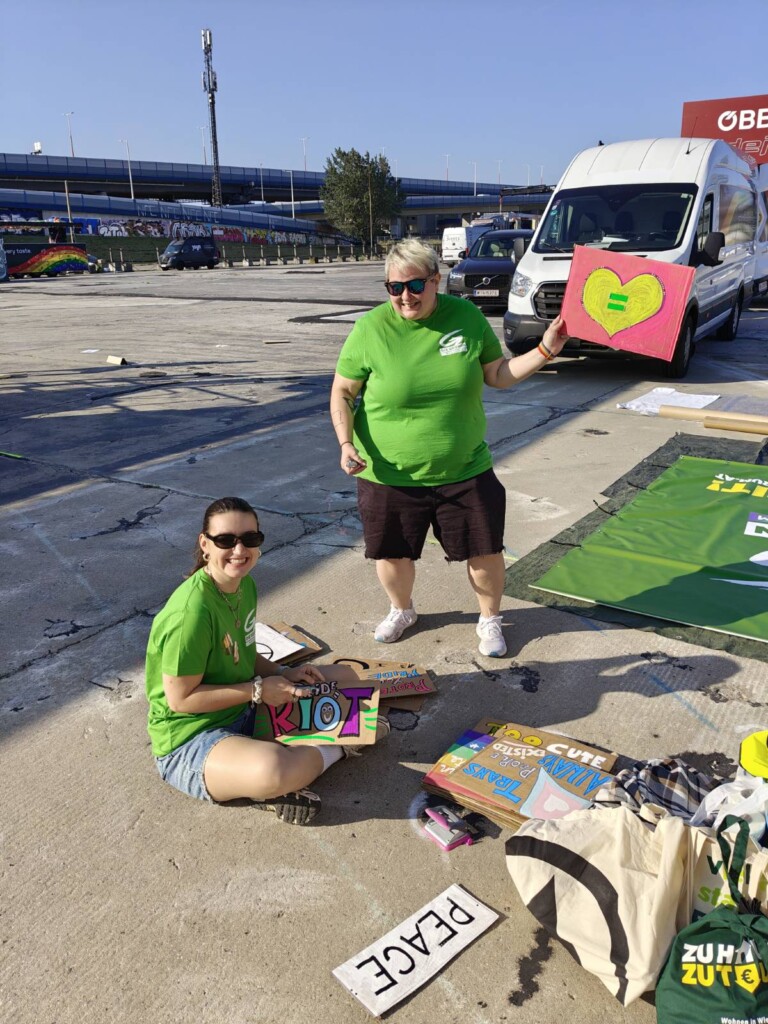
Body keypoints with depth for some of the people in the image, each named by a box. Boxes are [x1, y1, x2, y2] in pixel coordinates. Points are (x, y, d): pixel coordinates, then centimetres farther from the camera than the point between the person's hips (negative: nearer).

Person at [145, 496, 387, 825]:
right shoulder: (192, 610, -28)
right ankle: (335, 746, -4)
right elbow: (180, 699, -23)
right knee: (272, 770, -38)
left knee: (344, 678, 11)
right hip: (191, 739, -8)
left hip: (245, 710, 9)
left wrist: (283, 674, -5)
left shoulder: (244, 583, -1)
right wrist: (258, 690, -20)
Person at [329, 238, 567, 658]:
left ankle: (489, 619, 36)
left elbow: (498, 374, 6)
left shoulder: (466, 316, -3)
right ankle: (401, 610, 46)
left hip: (464, 470, 1)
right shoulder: (371, 329, -10)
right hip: (388, 475, -1)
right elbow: (342, 392, -2)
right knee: (392, 552, 14)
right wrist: (346, 443, -16)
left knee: (485, 549, 9)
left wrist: (544, 351, -6)